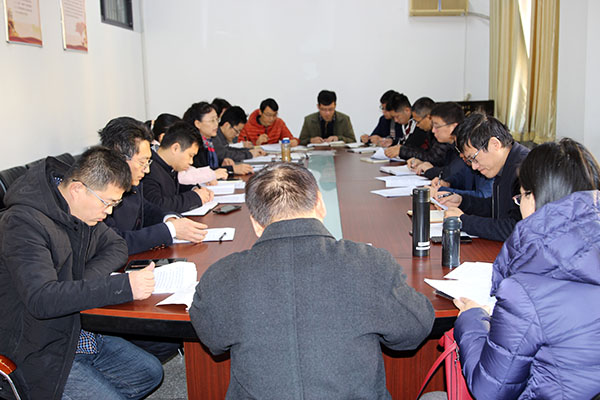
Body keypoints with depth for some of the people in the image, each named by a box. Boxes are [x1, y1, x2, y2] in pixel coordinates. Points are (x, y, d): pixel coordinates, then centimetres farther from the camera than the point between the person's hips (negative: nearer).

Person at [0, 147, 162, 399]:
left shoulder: (82, 209, 2)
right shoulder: (24, 222, -26)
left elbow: (116, 247, 10)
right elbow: (41, 299, -36)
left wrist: (85, 282, -13)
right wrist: (123, 286, -41)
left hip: (81, 334, 9)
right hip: (41, 354, -9)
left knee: (150, 373, 8)